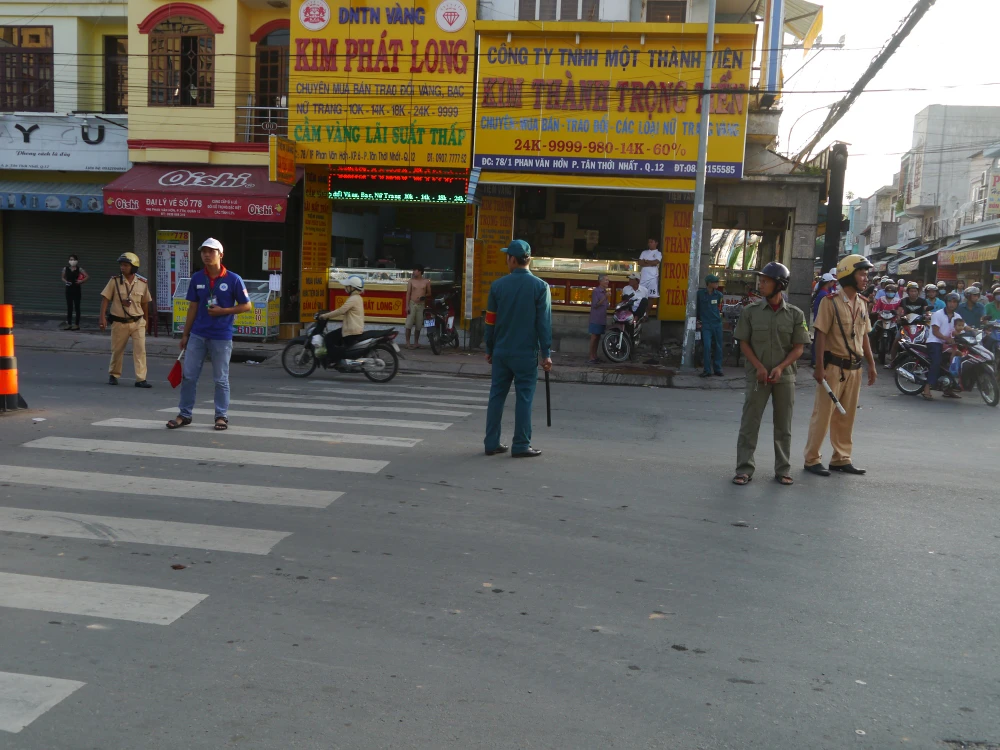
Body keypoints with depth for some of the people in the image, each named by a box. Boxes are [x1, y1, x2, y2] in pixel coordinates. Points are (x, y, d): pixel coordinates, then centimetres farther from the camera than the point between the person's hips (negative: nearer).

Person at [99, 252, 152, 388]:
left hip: (137, 322, 0)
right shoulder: (114, 281, -5)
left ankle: (141, 379, -7)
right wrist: (102, 317, -10)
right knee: (117, 351, 11)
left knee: (140, 350, -8)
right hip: (119, 323, 0)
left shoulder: (142, 283, -1)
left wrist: (145, 320, 16)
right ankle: (113, 375, 31)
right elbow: (105, 299, -2)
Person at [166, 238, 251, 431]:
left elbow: (247, 305, -2)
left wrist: (224, 311, -14)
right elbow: (193, 308, 11)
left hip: (221, 337, -4)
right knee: (188, 376, 5)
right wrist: (185, 334, 10)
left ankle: (222, 416, 16)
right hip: (197, 335, 4)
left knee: (221, 379, 5)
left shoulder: (233, 279, -7)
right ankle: (184, 414, 16)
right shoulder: (197, 278, 5)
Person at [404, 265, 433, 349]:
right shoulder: (411, 281, 2)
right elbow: (408, 294, 1)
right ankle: (407, 343, -2)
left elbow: (429, 293, 13)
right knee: (409, 325, -6)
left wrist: (424, 296, -9)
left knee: (418, 326, 5)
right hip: (412, 304, -1)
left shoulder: (426, 282, 4)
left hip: (421, 305, 1)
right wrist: (407, 306, -6)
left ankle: (416, 342, 16)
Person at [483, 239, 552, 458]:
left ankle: (492, 443, 13)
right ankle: (521, 446, 5)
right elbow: (544, 322, -7)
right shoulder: (540, 287, -5)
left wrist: (489, 349, 15)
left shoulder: (497, 285, 1)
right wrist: (546, 353, -4)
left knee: (497, 396, 10)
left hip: (501, 351, 3)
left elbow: (490, 321, 5)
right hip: (526, 353, -2)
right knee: (524, 398, 3)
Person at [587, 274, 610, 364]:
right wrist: (605, 297, -22)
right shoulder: (596, 291, -10)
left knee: (598, 337, 11)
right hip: (596, 319, -8)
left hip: (602, 319, 8)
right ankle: (591, 358, -5)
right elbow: (595, 305, -17)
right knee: (594, 337, -6)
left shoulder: (605, 291, 14)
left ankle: (595, 356, 18)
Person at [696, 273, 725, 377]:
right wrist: (698, 319, 6)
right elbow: (696, 306, 5)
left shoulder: (718, 294, 5)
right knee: (707, 347, -11)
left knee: (718, 347, 7)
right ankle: (707, 370, -5)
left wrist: (719, 314, 15)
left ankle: (717, 369, 16)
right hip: (705, 324, -4)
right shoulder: (700, 293, -5)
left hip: (717, 323, 4)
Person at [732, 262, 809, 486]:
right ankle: (744, 469, 5)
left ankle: (782, 470, 17)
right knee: (749, 423, -2)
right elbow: (744, 343, 1)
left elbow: (798, 347, 1)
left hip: (785, 376, 1)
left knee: (784, 426, 8)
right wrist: (759, 367, -11)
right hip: (757, 375, 0)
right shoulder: (751, 311, 1)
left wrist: (780, 367, -13)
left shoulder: (795, 314, 1)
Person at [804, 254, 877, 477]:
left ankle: (841, 458, 22)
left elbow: (864, 336, 17)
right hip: (834, 366, -7)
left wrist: (871, 364, 14)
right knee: (823, 414, -2)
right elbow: (821, 335, -13)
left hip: (854, 368, 7)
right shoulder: (831, 302, -11)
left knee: (846, 416, 12)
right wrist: (819, 367, -17)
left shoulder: (860, 304, 12)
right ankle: (812, 459, 5)